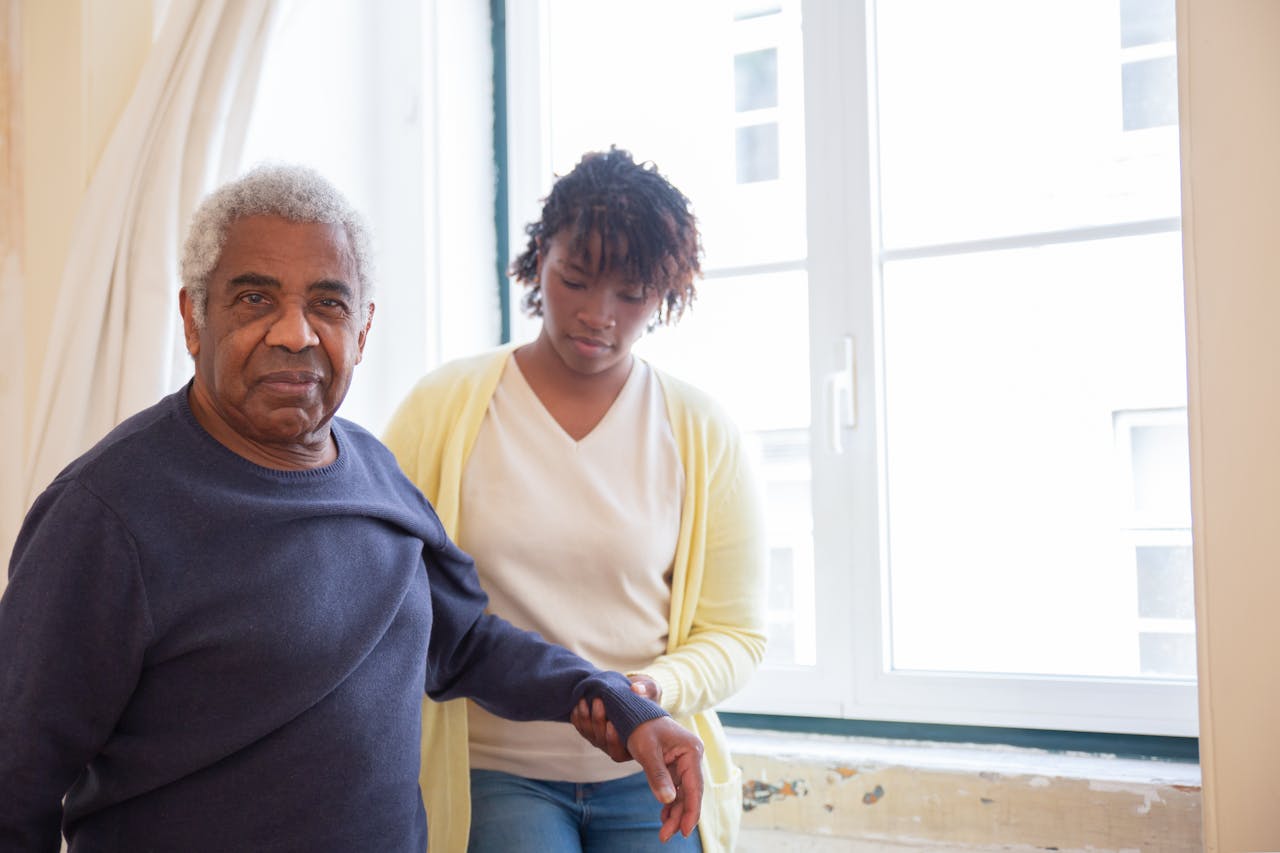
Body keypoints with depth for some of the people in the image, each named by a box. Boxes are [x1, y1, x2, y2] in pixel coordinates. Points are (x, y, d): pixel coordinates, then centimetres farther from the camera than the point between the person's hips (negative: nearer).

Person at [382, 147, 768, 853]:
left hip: (649, 775, 1)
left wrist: (657, 688, -18)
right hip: (492, 774, -1)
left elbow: (734, 632, 2)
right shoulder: (444, 406, -3)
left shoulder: (702, 434, -1)